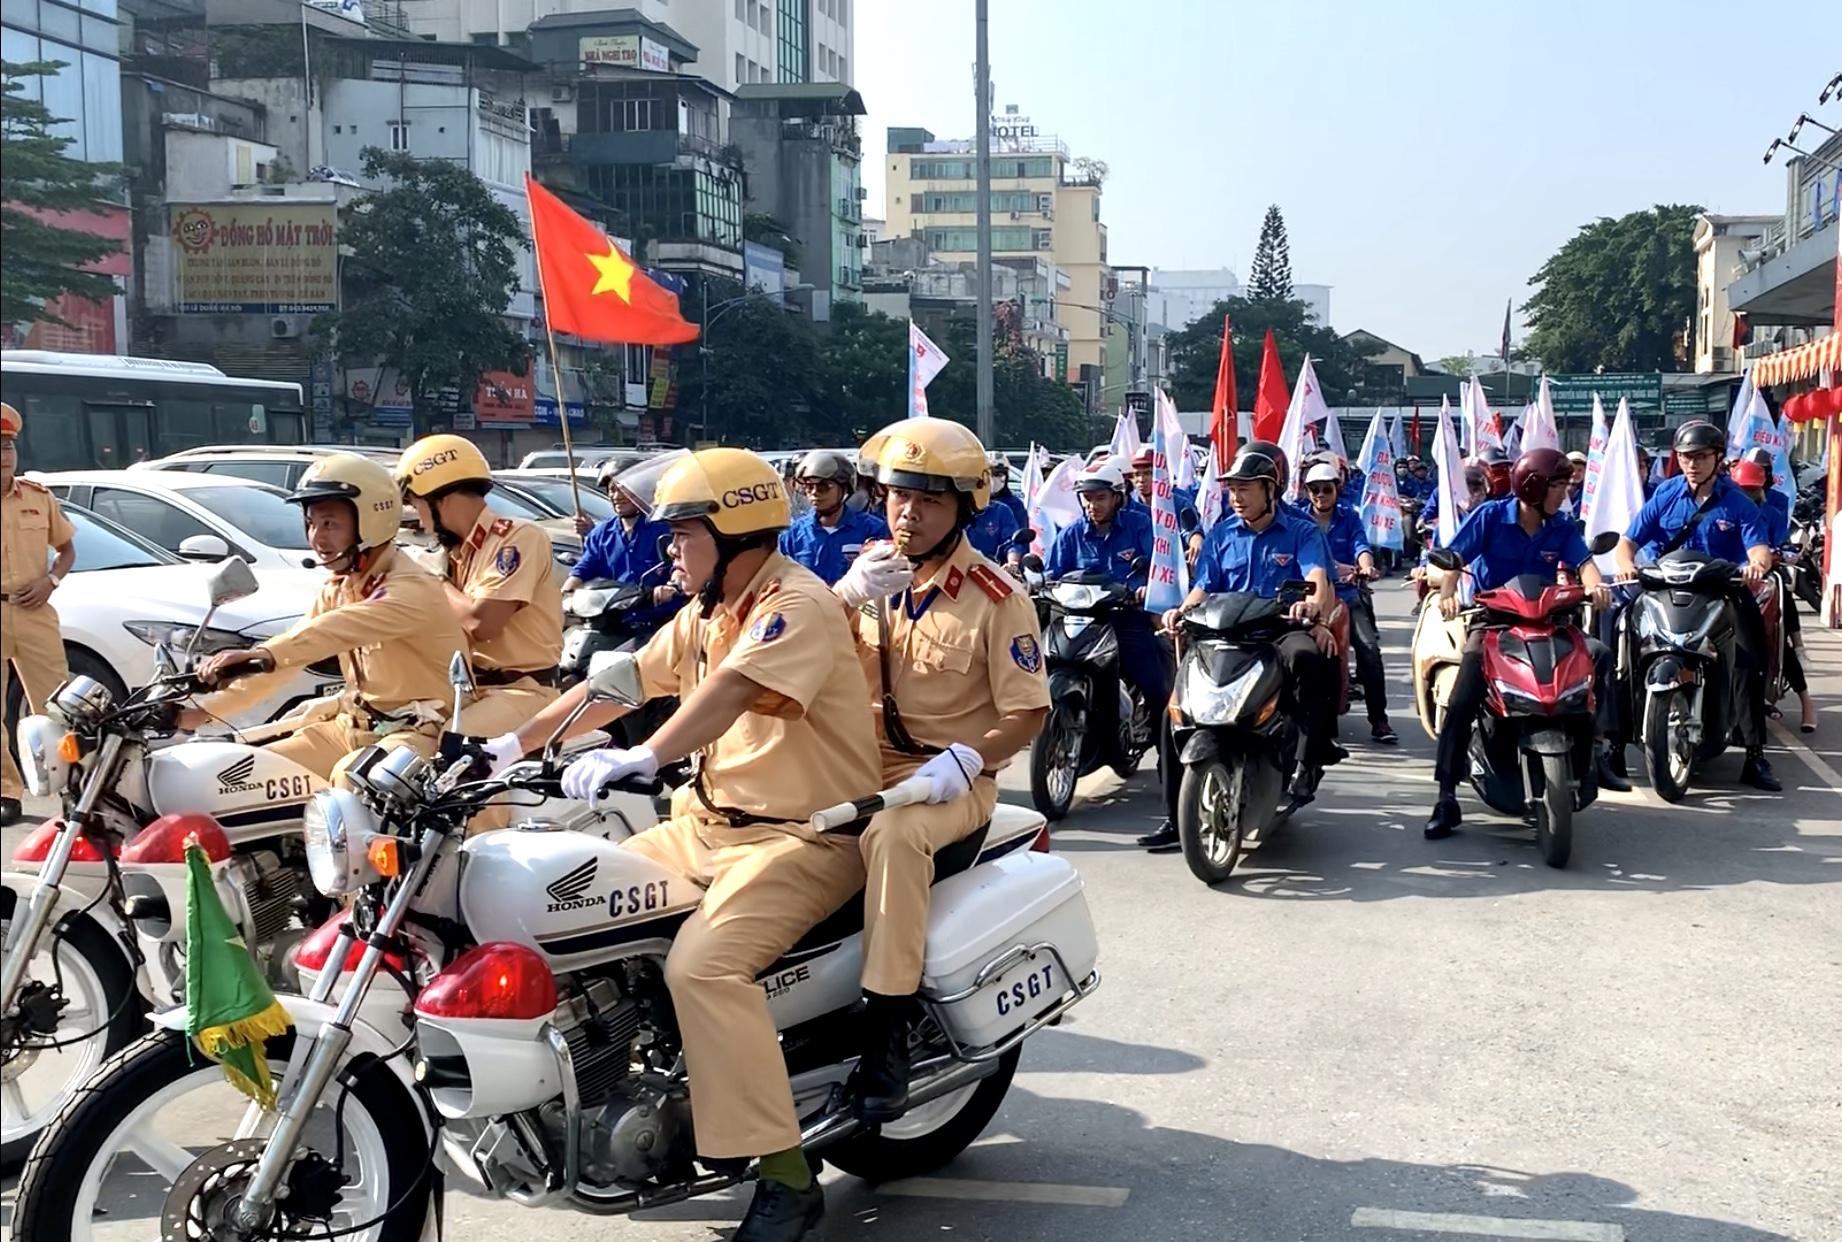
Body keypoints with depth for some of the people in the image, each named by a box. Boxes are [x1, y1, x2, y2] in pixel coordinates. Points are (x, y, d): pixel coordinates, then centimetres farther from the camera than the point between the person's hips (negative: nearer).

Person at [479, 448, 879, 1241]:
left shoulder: (796, 603, -16)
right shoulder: (706, 612, 14)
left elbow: (730, 690, -33)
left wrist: (644, 757, -47)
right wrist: (515, 743, 11)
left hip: (806, 835, -10)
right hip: (711, 822, 10)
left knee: (702, 963, -30)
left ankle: (787, 1177, -23)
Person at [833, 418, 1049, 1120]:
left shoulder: (996, 598, -5)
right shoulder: (876, 573, 11)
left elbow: (1027, 712, -6)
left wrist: (967, 759, -23)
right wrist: (847, 600, -12)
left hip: (949, 780, -5)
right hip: (860, 766, 6)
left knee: (893, 835, -37)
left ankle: (887, 1031, -33)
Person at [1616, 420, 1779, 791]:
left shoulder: (1738, 503, -4)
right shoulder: (1666, 494, 1)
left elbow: (1759, 548, -17)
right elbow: (1629, 540, -3)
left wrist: (1757, 565, -43)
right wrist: (1627, 563, -27)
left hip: (1723, 591, -1)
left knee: (1749, 660, -15)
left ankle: (1755, 757, -11)